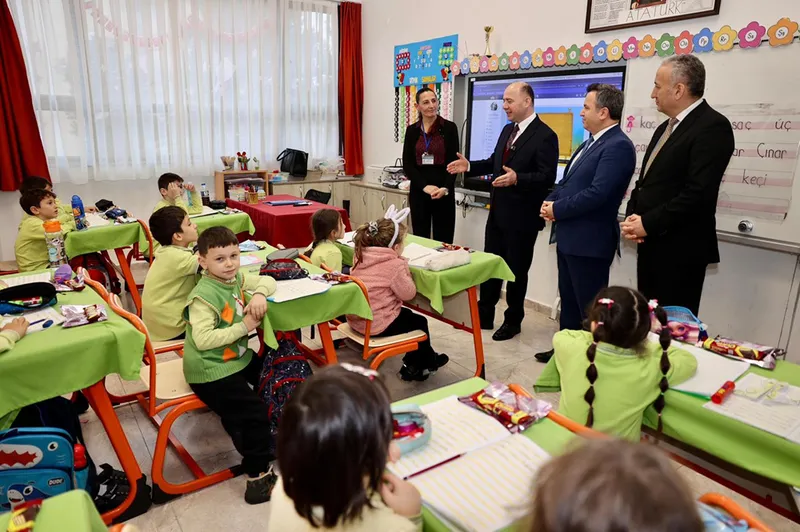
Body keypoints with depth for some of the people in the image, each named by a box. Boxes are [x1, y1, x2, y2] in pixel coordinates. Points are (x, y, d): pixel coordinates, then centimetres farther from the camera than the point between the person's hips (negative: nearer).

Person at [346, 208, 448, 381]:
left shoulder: (360, 255, 2)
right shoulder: (394, 264, -21)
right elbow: (408, 293, -11)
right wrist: (404, 268, -1)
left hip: (356, 319, 8)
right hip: (377, 325, -8)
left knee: (408, 314, 29)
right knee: (420, 322, 18)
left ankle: (428, 359, 41)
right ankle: (414, 368, 35)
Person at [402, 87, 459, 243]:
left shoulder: (449, 128, 1)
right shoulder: (411, 130, 7)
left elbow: (453, 162, -2)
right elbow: (407, 165, 2)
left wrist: (446, 188, -17)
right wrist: (425, 186, -11)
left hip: (444, 192, -2)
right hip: (418, 192, 2)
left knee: (443, 241, 0)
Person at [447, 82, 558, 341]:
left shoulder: (545, 135, -15)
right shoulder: (508, 130, 11)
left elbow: (547, 178, -20)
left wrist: (517, 179, -34)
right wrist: (469, 166, 5)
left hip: (521, 215, -8)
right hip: (498, 212, 8)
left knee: (516, 270, 7)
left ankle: (513, 321, 24)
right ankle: (484, 315, 29)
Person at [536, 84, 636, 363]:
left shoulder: (618, 145, -17)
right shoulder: (591, 142, 15)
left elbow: (597, 193, -26)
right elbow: (568, 181, 18)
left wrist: (557, 210, -16)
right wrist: (550, 201, -1)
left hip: (589, 241, -10)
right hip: (570, 237, 10)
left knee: (591, 308, 3)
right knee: (569, 300, 20)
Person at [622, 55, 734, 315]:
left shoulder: (713, 126, -12)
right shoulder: (666, 127, 17)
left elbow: (698, 193, -22)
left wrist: (648, 223, -17)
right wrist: (632, 217, 0)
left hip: (680, 249, -8)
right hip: (651, 244, 8)